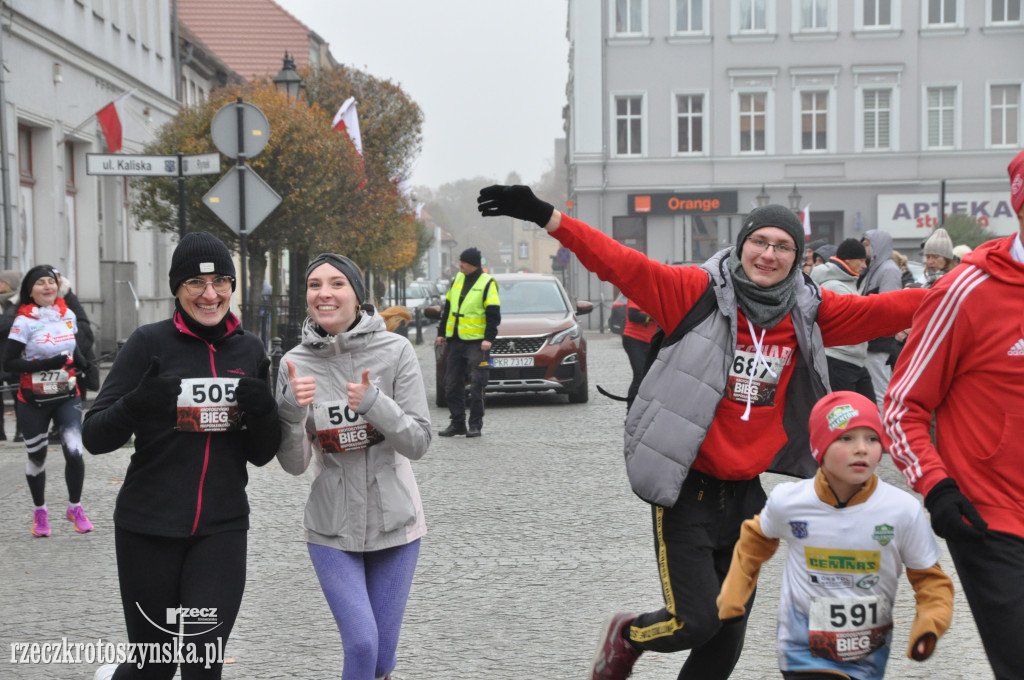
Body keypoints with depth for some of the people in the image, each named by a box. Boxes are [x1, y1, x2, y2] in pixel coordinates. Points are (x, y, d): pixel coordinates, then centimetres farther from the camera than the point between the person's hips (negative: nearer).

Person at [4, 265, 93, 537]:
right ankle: (40, 512, 30)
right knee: (37, 457, 9)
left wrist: (80, 361, -1)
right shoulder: (24, 322, -10)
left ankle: (75, 508, 8)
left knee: (74, 451, -13)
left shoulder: (68, 315, 3)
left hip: (67, 397, 2)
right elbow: (8, 363, -14)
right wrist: (46, 364, -24)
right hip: (33, 402, -2)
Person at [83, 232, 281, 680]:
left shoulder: (249, 350, 6)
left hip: (222, 528, 3)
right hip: (148, 526, -2)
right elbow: (95, 437, -7)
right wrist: (137, 404, -26)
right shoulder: (150, 343, -5)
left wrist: (263, 412, -11)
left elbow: (261, 454, 9)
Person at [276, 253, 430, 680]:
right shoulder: (297, 363, -4)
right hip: (332, 530, 0)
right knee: (362, 644, -12)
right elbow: (294, 464, -6)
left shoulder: (394, 351, -8)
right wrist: (291, 408, -24)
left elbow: (418, 443, -10)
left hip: (395, 521, 0)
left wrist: (374, 403, -25)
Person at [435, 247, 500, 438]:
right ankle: (457, 423, 14)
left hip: (476, 342, -7)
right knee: (452, 385, 7)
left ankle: (475, 425, 2)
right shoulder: (457, 280, 12)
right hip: (455, 341, 7)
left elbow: (493, 314, -10)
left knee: (476, 386, -5)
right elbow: (447, 309, 19)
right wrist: (441, 332, 16)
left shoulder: (487, 283, -7)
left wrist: (489, 338, -17)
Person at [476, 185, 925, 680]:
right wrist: (546, 217, -25)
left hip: (746, 491, 5)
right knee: (695, 620, -9)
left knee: (727, 638, 11)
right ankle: (626, 637, 24)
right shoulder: (699, 291, -10)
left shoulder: (810, 312, 3)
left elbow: (881, 310, 2)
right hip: (686, 489, -5)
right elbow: (621, 264, -17)